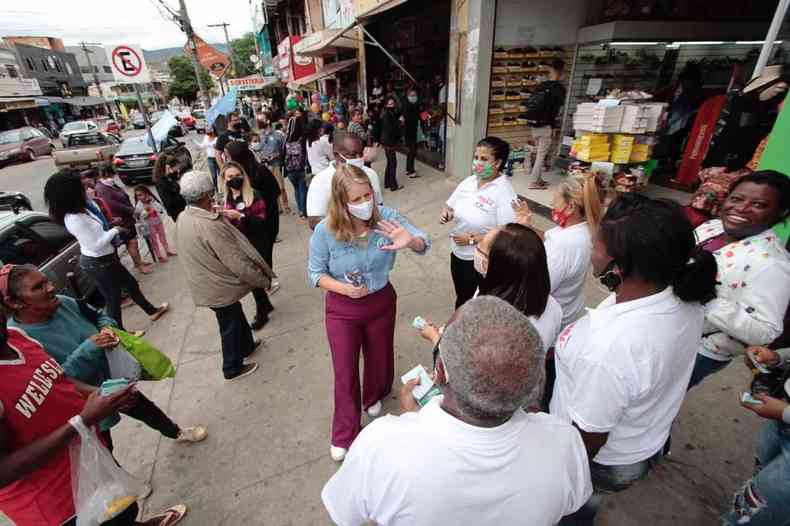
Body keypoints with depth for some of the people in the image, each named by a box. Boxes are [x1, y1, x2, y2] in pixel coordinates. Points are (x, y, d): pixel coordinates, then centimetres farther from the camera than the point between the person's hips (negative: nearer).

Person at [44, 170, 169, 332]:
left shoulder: (79, 210, 1)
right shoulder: (74, 219, -28)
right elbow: (95, 245, -26)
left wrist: (110, 226, 1)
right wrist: (115, 230, -17)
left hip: (104, 259, 9)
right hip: (98, 264, -9)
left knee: (131, 283, 22)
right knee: (112, 297, 7)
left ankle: (152, 311, 40)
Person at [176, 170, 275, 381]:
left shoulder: (183, 218, -5)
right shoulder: (210, 226, -33)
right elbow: (237, 262, -29)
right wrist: (263, 280, -17)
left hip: (205, 283, 8)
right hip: (219, 288, -8)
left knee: (236, 317, 28)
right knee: (231, 326, 13)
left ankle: (246, 345, 51)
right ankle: (233, 368, 33)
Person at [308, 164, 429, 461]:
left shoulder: (386, 217, -20)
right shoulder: (325, 230, -22)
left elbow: (423, 244, -22)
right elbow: (315, 273, -10)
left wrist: (410, 242, -46)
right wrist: (343, 288, -28)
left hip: (381, 302, 2)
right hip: (342, 309, -2)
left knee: (379, 358, 25)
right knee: (345, 372, 11)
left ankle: (373, 398, 61)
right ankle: (344, 435, 37)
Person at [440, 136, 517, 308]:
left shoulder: (504, 193, -21)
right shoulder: (468, 182, -1)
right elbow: (450, 206, 12)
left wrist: (472, 239, -23)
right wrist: (446, 213, -12)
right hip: (458, 253, 6)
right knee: (461, 299, 25)